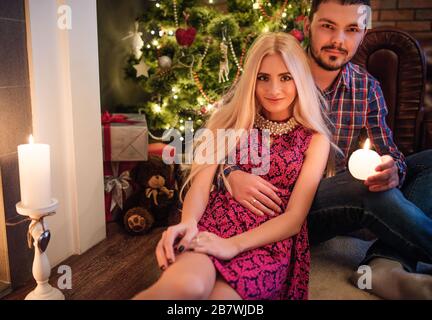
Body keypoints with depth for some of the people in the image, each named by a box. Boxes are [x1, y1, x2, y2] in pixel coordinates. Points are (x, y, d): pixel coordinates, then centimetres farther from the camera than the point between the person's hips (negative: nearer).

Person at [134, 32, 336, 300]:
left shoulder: (315, 138, 8)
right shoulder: (231, 120, 12)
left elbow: (295, 216, 0)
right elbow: (201, 184, 2)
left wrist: (234, 245, -16)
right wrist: (187, 223, -22)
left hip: (269, 241, 0)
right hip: (214, 224, 1)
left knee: (218, 293, -34)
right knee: (185, 284, -36)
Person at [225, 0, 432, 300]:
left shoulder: (368, 88, 4)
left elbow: (389, 153, 3)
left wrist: (392, 170, -23)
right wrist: (233, 175, -30)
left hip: (346, 202, 6)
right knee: (365, 188, -33)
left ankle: (388, 263, -28)